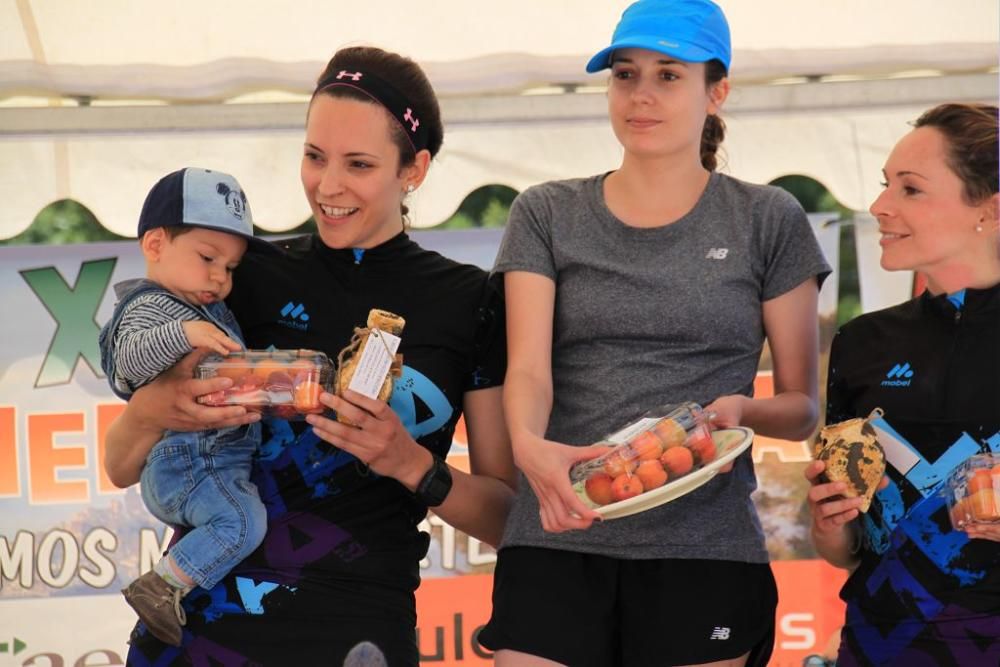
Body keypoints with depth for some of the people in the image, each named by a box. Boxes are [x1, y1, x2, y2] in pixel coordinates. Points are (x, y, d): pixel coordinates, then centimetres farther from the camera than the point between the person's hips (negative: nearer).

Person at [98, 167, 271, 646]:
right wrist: (184, 332, -44)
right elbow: (131, 358, -32)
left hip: (221, 458, 10)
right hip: (187, 458, -10)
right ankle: (160, 588, -17)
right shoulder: (148, 307, -11)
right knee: (242, 520, -25)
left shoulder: (202, 309, 19)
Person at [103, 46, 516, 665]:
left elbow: (507, 514, 2)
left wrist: (411, 464, -16)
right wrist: (151, 410, -15)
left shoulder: (472, 304, 0)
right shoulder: (251, 277, 3)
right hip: (198, 616, 2)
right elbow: (122, 468, 6)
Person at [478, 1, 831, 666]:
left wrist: (740, 411, -14)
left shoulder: (768, 221, 7)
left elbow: (803, 406, 9)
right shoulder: (547, 215, 10)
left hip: (705, 555, -1)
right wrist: (530, 447, -25)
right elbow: (528, 369, -3)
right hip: (556, 545, 1)